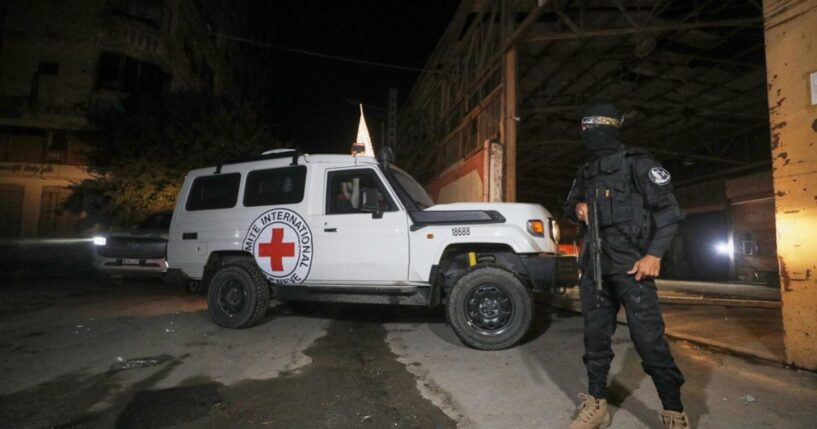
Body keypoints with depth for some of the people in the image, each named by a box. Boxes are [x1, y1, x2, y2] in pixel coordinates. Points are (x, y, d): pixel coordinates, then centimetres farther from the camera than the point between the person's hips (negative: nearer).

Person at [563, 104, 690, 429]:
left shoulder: (636, 164, -1)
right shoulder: (585, 173, 17)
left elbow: (668, 209, -5)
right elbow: (569, 206, 27)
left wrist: (655, 254, -14)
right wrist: (577, 209, 2)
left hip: (630, 263, -6)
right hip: (593, 264, 6)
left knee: (648, 338, -8)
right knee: (595, 335, 9)